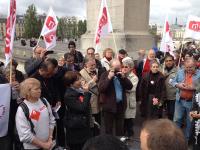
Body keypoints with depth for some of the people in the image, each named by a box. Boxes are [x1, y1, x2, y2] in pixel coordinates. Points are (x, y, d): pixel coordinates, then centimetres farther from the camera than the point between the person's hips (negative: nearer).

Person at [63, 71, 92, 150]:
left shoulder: (79, 90, 3)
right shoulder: (69, 95, -21)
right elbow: (82, 108, -26)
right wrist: (86, 93, -23)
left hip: (84, 125, 8)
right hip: (75, 128, -8)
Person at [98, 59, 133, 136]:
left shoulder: (121, 74, 8)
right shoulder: (105, 75, -6)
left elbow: (130, 86, 1)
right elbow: (100, 89, -19)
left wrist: (124, 77, -13)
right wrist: (109, 77, -23)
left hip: (121, 105, 5)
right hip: (109, 105, -4)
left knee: (120, 128, 16)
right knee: (108, 128, 5)